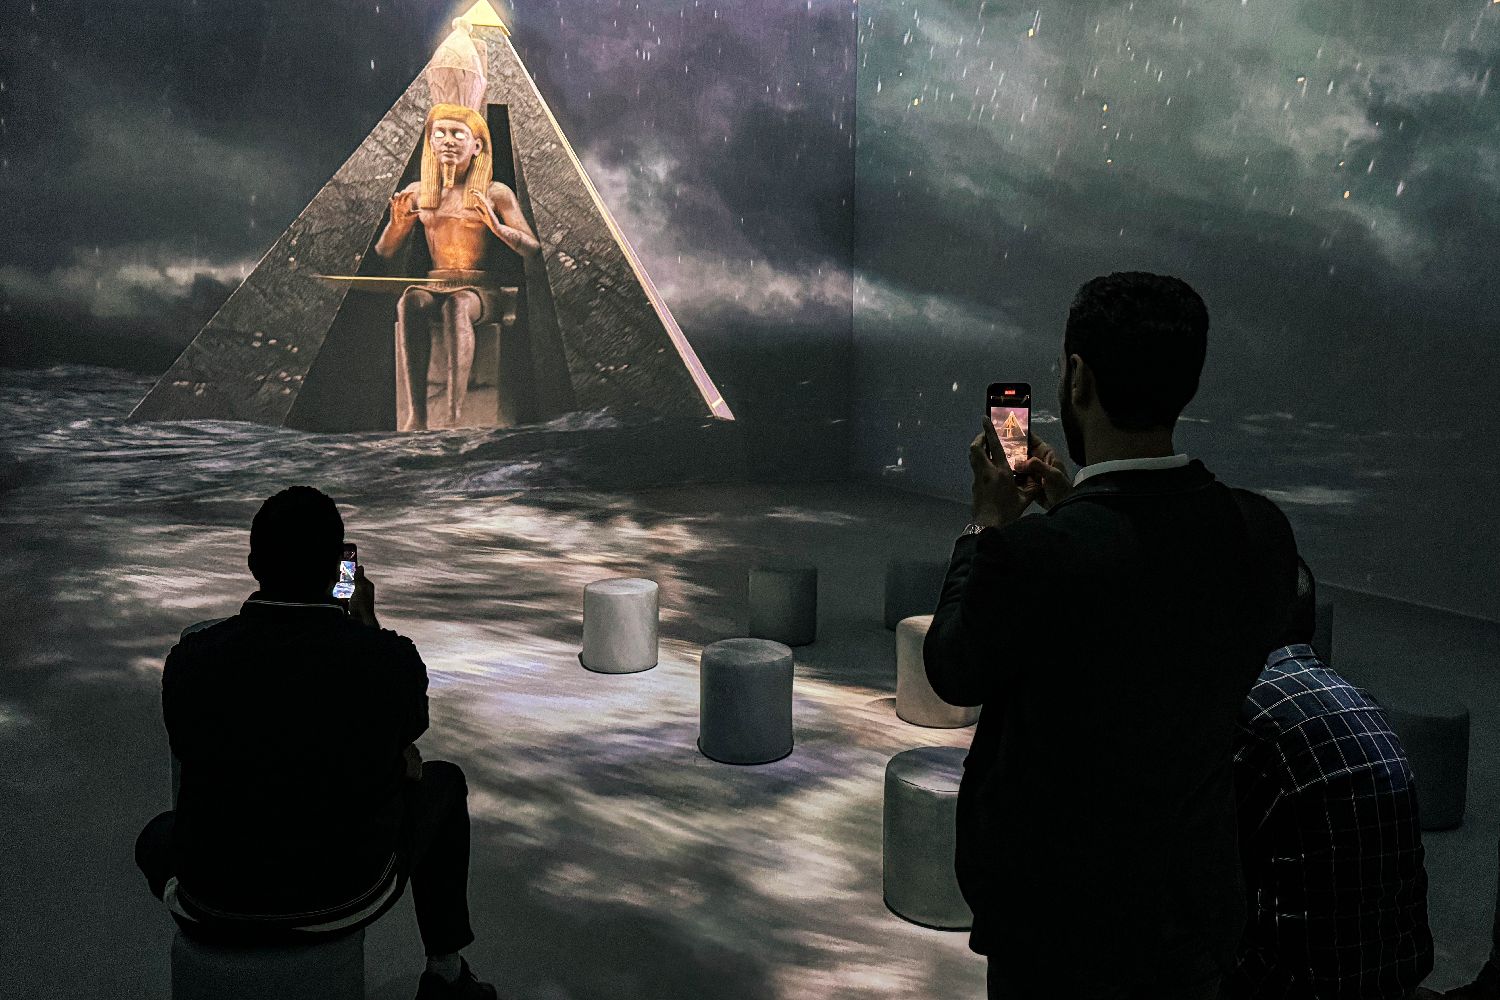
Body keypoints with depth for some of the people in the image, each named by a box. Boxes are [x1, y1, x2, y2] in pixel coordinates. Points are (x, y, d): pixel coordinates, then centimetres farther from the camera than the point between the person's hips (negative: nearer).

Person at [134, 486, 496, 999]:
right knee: (442, 783, 27)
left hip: (216, 905, 2)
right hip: (349, 896, -1)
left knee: (159, 841, 36)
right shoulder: (390, 659, -17)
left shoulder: (190, 661, -14)